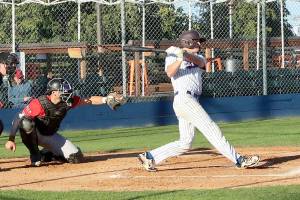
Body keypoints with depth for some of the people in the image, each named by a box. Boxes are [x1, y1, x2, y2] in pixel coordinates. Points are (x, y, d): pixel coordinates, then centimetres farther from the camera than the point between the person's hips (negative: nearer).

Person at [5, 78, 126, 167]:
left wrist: (105, 99, -29)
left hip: (50, 136, 5)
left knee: (76, 158, -9)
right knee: (26, 123, -41)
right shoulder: (39, 103, -31)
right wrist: (11, 140, -37)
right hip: (34, 134, -5)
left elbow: (89, 101, -11)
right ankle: (35, 155, -16)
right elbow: (18, 119, -30)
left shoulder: (68, 101, -14)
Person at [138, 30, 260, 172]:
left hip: (191, 101, 8)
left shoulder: (198, 58, 23)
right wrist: (180, 58, -27)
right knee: (211, 129, -11)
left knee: (185, 143, 6)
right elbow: (170, 72, -13)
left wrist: (185, 54, -22)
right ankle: (239, 160, -15)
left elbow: (199, 61, -4)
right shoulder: (172, 56, 7)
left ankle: (150, 157, 10)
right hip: (184, 98, -8)